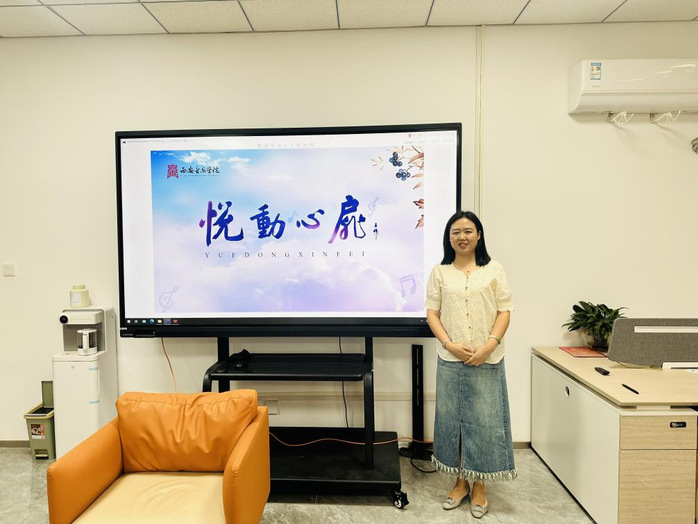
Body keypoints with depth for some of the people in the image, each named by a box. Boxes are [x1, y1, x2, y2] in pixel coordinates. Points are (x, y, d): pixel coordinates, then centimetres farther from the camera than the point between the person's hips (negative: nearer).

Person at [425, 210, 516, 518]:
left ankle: (479, 486, 22)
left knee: (485, 421, 5)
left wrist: (490, 345, -13)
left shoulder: (494, 269, 2)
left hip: (487, 360, -1)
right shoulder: (440, 272, 5)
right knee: (451, 419, 9)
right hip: (451, 360, 1)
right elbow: (432, 312, 2)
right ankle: (461, 482, 27)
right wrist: (449, 344, -12)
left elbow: (504, 311, 0)